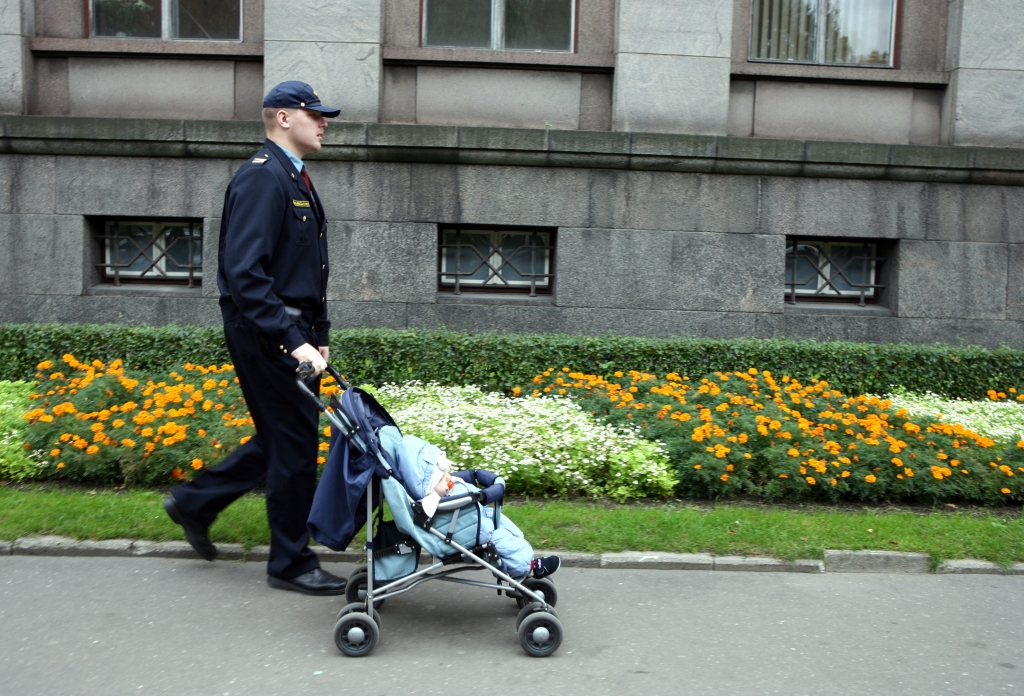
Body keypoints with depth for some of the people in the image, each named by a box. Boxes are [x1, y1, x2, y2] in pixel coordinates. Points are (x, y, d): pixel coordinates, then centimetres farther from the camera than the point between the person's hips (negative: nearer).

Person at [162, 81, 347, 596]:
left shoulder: (295, 179, 18)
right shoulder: (263, 177, -15)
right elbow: (243, 273, -24)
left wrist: (317, 335, 16)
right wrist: (293, 341, -28)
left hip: (292, 332, 10)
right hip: (267, 335, -10)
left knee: (282, 438, 18)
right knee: (293, 444, 0)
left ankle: (195, 502, 34)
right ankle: (291, 563, 16)